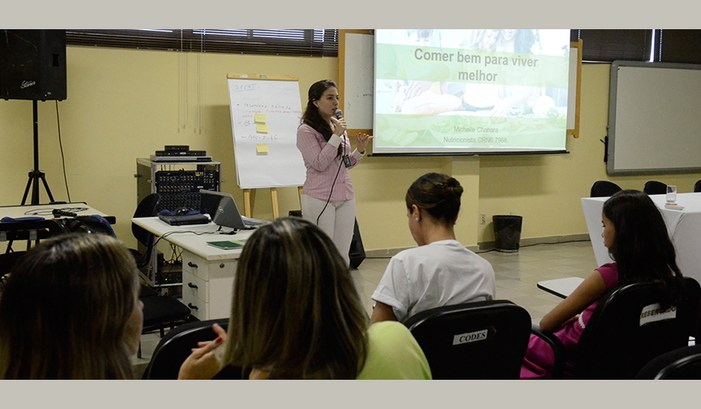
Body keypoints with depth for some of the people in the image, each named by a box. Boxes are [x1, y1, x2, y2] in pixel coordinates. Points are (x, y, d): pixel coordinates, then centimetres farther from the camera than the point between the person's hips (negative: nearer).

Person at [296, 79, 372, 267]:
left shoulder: (339, 126, 13)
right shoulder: (306, 130, -7)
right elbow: (319, 164, -15)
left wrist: (360, 150, -1)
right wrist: (336, 136, -16)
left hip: (345, 197, 6)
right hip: (319, 198, -6)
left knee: (342, 255, 7)